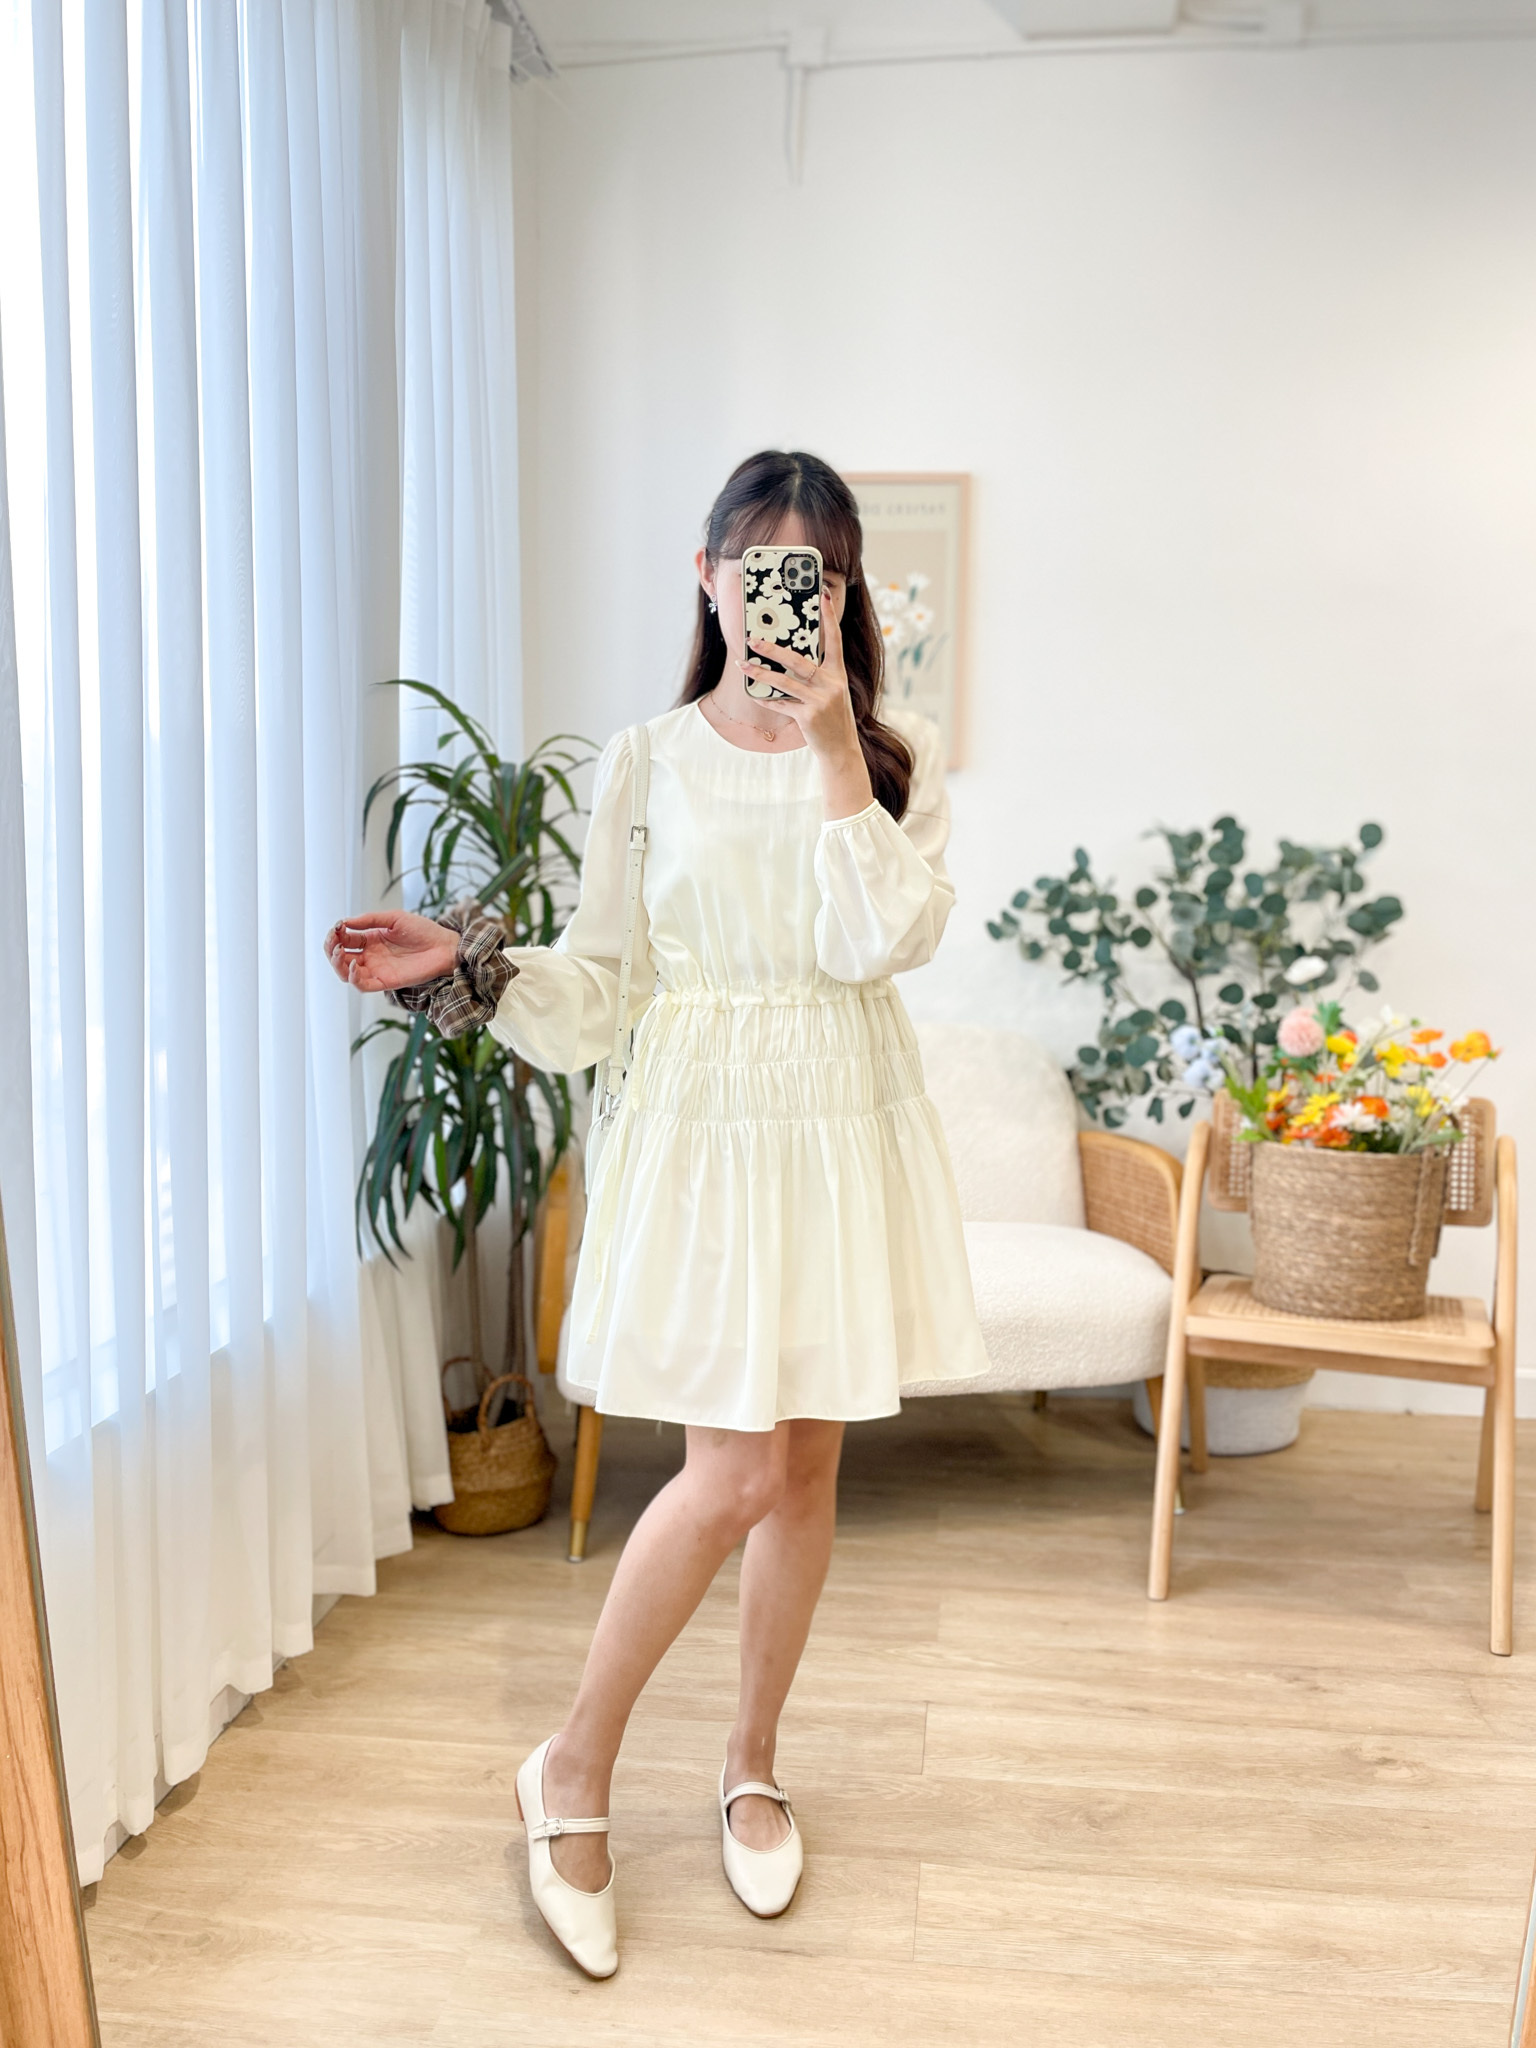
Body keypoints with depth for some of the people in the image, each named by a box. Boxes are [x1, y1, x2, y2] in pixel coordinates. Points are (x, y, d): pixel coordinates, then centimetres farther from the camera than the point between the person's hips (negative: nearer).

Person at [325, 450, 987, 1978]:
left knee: (807, 1464, 10)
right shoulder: (646, 762, 2)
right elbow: (603, 982, 5)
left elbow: (878, 939, -13)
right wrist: (461, 964, -9)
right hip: (705, 1125, -2)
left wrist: (831, 744, -14)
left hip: (845, 1128, 2)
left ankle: (752, 1763, 33)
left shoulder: (893, 758, 4)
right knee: (735, 1473, -7)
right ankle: (573, 1770, 18)